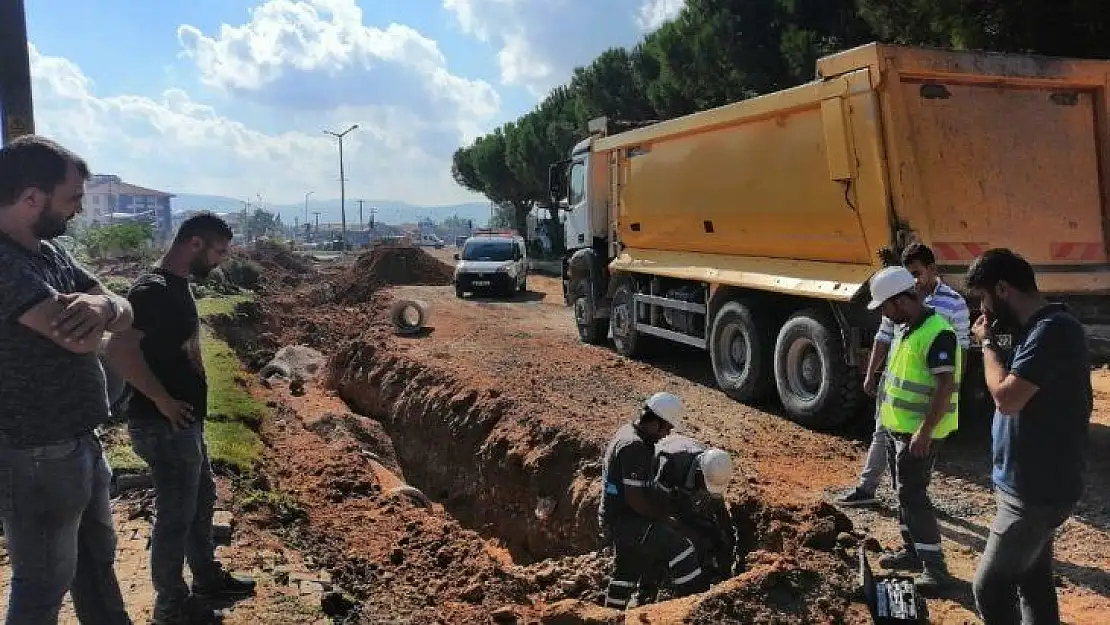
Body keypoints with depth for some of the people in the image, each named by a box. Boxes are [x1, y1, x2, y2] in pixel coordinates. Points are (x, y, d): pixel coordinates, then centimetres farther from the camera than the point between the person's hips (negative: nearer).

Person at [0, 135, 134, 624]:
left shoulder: (51, 252, 7)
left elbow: (124, 315, 2)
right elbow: (80, 339, -32)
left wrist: (101, 306, -22)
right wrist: (96, 309, -8)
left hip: (79, 442, 9)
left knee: (97, 559, 24)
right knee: (44, 584, 9)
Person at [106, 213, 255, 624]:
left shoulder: (177, 286, 10)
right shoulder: (154, 289, -21)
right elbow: (119, 349, -32)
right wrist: (163, 401, -24)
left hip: (185, 422, 10)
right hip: (164, 425, -10)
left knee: (202, 500, 21)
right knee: (176, 515, 4)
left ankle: (208, 579, 38)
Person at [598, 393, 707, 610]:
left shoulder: (627, 431, 8)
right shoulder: (634, 447, -25)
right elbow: (635, 498, -26)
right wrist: (661, 514, -12)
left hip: (617, 517, 11)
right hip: (625, 520, -11)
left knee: (625, 574, 24)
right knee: (679, 547, -17)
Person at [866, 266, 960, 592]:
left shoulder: (937, 333, -21)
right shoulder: (907, 328, 9)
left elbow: (946, 386, -25)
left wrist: (925, 431, -27)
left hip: (919, 433, -10)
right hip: (897, 427, 10)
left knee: (912, 495, -7)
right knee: (904, 491, 17)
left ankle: (934, 565, 1)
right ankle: (912, 550, 30)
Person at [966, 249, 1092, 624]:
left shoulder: (1053, 329, -23)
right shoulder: (1036, 329, 9)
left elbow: (1006, 397, -25)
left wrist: (988, 344, -14)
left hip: (1038, 491, -10)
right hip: (1033, 486, 10)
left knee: (990, 587, -2)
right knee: (1033, 580, 18)